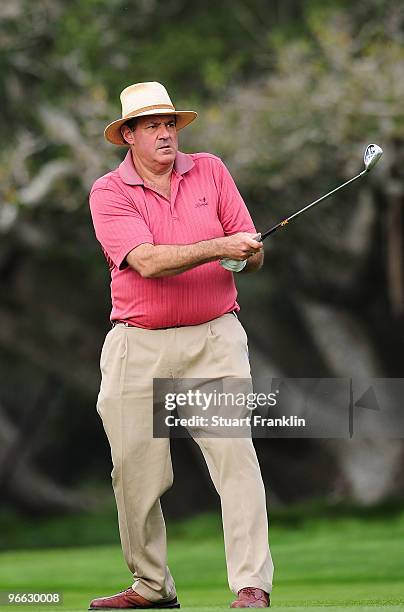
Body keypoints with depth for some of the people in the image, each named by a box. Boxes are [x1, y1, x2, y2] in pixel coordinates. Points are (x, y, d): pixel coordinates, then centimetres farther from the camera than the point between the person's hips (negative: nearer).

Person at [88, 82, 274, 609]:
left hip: (214, 338, 0)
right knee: (135, 470, 3)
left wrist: (246, 255, -17)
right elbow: (147, 261, -18)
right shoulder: (109, 193, -2)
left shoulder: (210, 171, 8)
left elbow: (253, 256, 7)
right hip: (138, 346, 0)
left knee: (234, 451, -14)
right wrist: (219, 247, -26)